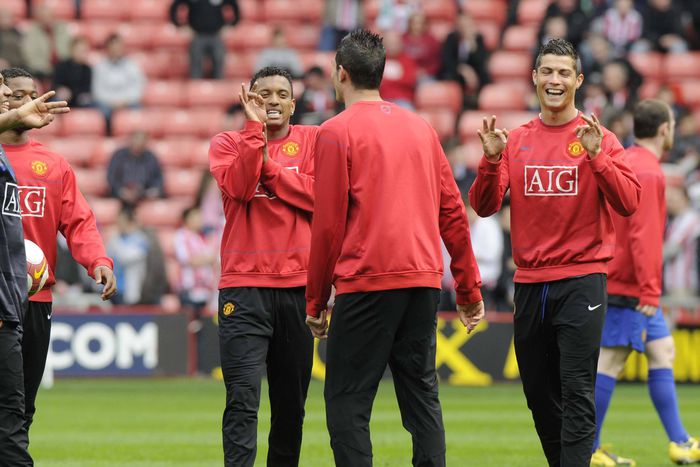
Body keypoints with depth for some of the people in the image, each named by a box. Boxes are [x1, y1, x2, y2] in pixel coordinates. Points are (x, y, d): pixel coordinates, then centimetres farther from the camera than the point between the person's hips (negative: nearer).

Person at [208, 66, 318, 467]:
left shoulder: (313, 141, 10)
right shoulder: (229, 143, 8)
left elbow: (319, 197, -6)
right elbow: (239, 187, -12)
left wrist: (268, 166, -8)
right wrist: (255, 127, -13)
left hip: (299, 287, 2)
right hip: (245, 288, -2)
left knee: (292, 401, 7)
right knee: (243, 399, -13)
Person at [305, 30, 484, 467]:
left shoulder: (337, 132, -3)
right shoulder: (421, 127, 14)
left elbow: (328, 224, -5)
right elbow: (453, 212, 13)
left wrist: (316, 301, 2)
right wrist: (470, 287, 18)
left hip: (366, 283, -6)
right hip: (423, 282, 6)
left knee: (347, 402, -1)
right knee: (422, 394, 10)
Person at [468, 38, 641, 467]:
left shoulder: (599, 139, -1)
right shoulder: (516, 141, 9)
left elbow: (628, 203, -10)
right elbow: (484, 206, 4)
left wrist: (595, 156, -21)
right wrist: (491, 159, -12)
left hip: (581, 281, -4)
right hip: (529, 283, 4)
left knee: (577, 394, -11)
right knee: (539, 395, 10)